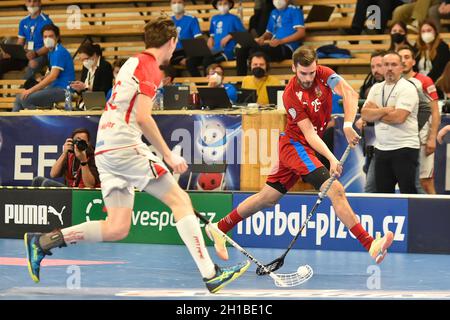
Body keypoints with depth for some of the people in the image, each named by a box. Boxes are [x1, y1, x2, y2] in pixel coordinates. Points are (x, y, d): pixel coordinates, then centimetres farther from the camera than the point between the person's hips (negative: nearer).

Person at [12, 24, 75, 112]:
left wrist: (31, 90, -21)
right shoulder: (51, 51, 16)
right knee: (19, 97, 7)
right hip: (55, 86, 10)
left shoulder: (60, 52, -16)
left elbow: (52, 77, -22)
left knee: (26, 99, -23)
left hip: (63, 89, -10)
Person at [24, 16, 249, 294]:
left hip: (105, 150, 9)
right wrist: (168, 155, -12)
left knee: (117, 229, 4)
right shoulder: (150, 67, -8)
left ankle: (43, 242, 3)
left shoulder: (133, 62, 20)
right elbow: (142, 117, -17)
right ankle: (210, 274, -14)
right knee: (180, 199, -7)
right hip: (125, 147, -9)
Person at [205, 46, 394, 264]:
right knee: (336, 190, -21)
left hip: (306, 148, 7)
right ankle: (370, 245, -29)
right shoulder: (291, 95, -20)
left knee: (268, 198, 15)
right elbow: (309, 134, -21)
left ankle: (219, 229, 27)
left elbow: (349, 94, -17)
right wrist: (332, 159, -31)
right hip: (295, 145, -7)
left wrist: (348, 125, -32)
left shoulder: (323, 74, -7)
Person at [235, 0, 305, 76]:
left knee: (255, 51, -31)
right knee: (241, 50, -8)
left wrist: (280, 41, -19)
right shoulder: (274, 13, 22)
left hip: (287, 49, -8)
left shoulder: (294, 11, -1)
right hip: (274, 46, 8)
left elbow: (301, 33, -11)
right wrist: (262, 38, 3)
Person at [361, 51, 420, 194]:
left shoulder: (407, 88, -7)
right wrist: (385, 110, -13)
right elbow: (364, 114, 1)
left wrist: (375, 112, -6)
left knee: (408, 192, -8)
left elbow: (399, 117, -20)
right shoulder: (376, 88, 13)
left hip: (404, 148, -7)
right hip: (381, 148, 7)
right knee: (382, 192, 10)